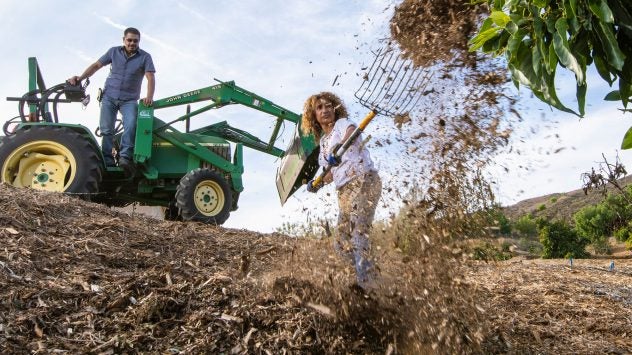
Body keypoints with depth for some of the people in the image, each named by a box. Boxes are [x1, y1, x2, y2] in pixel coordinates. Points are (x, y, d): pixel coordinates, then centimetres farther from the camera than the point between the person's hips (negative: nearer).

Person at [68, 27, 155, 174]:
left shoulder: (145, 57, -3)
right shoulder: (114, 52, 6)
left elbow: (150, 77, -15)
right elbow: (96, 65, 10)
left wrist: (149, 96, -32)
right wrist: (80, 78, -2)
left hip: (129, 100, -2)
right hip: (109, 96, 3)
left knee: (131, 125, -26)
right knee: (106, 129, -2)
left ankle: (125, 157, -25)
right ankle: (107, 161, 4)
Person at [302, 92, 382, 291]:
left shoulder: (342, 123, 0)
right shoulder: (323, 141, 21)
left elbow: (352, 131, -25)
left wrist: (339, 148, -44)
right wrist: (319, 183, 10)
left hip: (363, 182, -9)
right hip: (344, 191, 9)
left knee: (359, 235, -19)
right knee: (341, 244, 8)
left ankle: (367, 285, -16)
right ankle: (368, 275, 20)